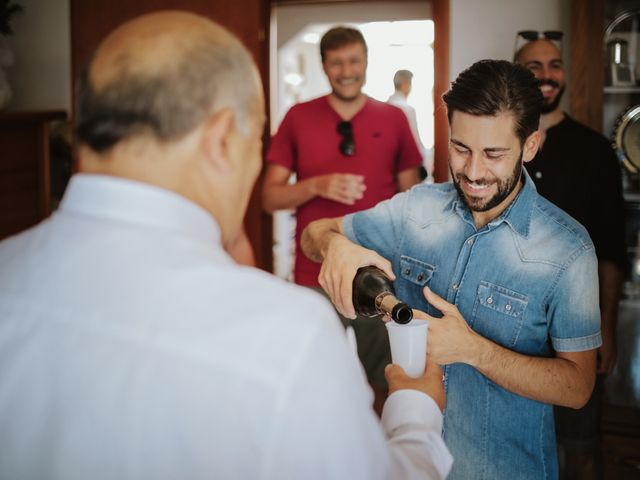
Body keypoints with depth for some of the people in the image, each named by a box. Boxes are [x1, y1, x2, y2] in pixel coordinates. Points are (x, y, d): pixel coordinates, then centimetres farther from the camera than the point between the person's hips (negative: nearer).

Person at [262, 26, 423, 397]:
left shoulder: (393, 118, 4)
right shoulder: (298, 118, 2)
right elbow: (270, 198, 2)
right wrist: (318, 186, -16)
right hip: (315, 277, 0)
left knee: (390, 383, 6)